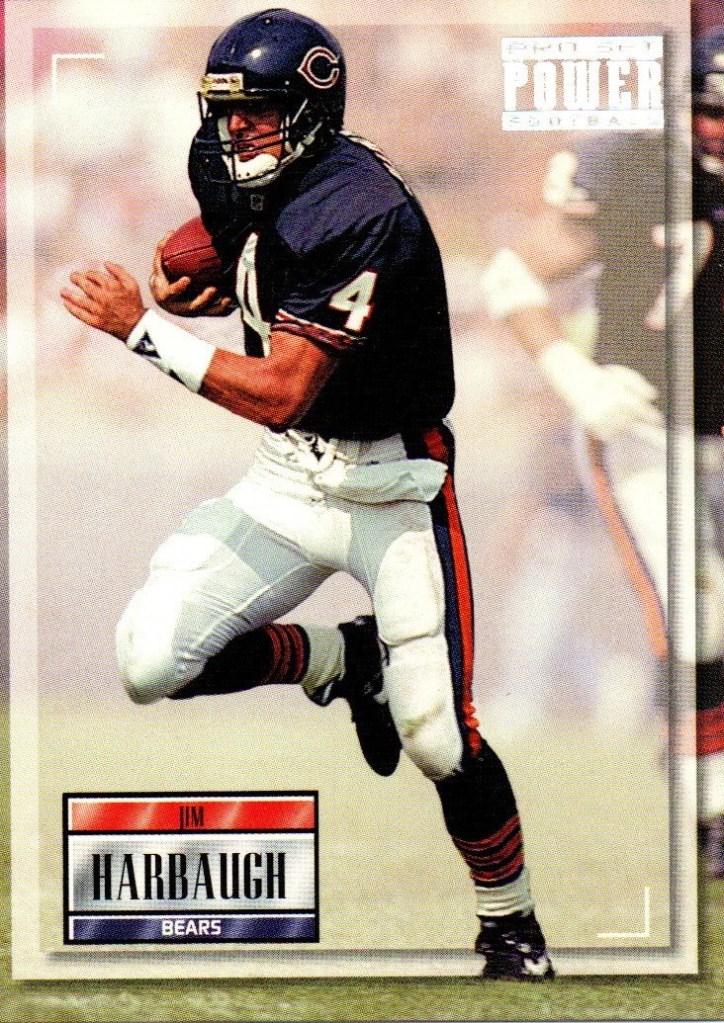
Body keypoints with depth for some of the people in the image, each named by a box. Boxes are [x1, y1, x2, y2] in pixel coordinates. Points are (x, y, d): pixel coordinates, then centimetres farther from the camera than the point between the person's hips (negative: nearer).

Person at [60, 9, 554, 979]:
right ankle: (344, 662, 13)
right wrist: (195, 284, 1)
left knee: (440, 740, -10)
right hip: (289, 476, 7)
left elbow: (278, 394, -29)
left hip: (393, 487, -7)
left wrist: (144, 329, -25)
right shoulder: (230, 169, 0)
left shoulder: (363, 214, -25)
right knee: (151, 664, -11)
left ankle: (512, 928, 14)